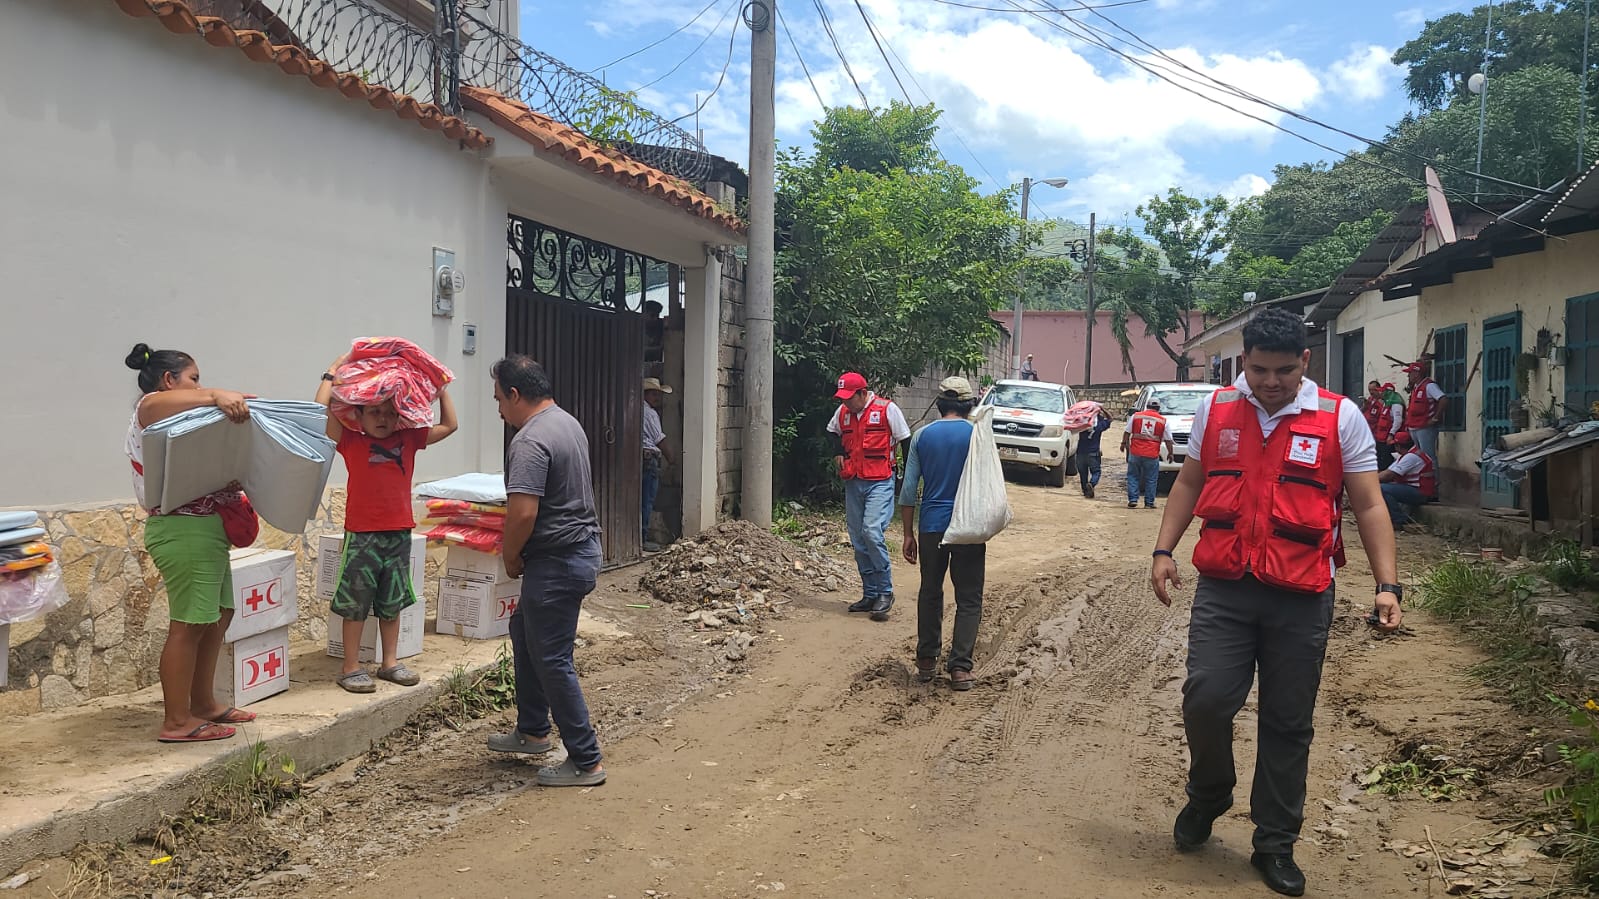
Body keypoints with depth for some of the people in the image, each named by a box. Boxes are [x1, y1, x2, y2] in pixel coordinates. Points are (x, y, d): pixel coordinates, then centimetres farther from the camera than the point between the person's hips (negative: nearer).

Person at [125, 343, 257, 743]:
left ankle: (203, 703, 25)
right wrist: (216, 395, -44)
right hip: (183, 530, -10)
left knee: (219, 616, 15)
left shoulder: (180, 418, 22)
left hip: (205, 529, 10)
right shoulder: (150, 410, -5)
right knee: (190, 624, -8)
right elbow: (156, 402, -32)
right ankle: (176, 722, -2)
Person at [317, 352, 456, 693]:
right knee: (355, 604, 4)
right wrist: (332, 373, -10)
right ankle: (350, 668, 13)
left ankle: (390, 662, 26)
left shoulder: (408, 439, 6)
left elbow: (449, 425, 12)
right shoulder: (351, 441, -4)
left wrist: (441, 389, 7)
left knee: (392, 603, 15)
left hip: (399, 533, 4)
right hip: (362, 534, -4)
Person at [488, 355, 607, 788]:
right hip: (582, 546, 11)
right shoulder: (568, 422, 11)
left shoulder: (530, 441, -21)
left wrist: (511, 557, -10)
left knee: (551, 659, -2)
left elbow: (523, 512, -29)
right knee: (524, 631, 24)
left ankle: (586, 762, 5)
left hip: (556, 561, -11)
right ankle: (533, 731, 36)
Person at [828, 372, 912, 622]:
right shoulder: (843, 413, 8)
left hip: (880, 482, -6)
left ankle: (885, 592, -7)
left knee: (872, 531, -20)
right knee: (858, 540, 8)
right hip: (852, 482, 6)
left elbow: (905, 441, -3)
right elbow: (832, 432, 29)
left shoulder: (887, 409, -8)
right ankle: (870, 594, 18)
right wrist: (838, 453, 10)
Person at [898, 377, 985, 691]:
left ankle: (926, 662, 22)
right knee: (968, 599, 4)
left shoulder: (922, 436, 2)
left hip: (931, 527, 2)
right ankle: (960, 666, -3)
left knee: (930, 593, 16)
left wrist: (909, 533, 7)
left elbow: (908, 491, 2)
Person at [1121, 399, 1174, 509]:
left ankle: (1132, 500, 4)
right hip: (1152, 455, -1)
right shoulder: (1163, 421, 3)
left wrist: (1124, 443, 19)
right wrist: (1170, 452, 16)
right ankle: (1149, 502, 12)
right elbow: (1168, 440, 5)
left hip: (1135, 452, 1)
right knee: (1151, 480, 9)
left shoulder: (1135, 416, 4)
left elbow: (1127, 432, 6)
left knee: (1133, 476, 11)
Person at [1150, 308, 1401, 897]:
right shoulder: (1217, 409, 6)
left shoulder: (1340, 418, 0)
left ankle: (1275, 845, 24)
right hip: (1223, 588, 1)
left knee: (1288, 726, 8)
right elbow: (1189, 483, 15)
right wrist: (1164, 550, 7)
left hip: (1302, 599, -1)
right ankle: (1208, 795, 23)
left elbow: (1369, 506, 2)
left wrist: (1387, 585, -5)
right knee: (1205, 699, -8)